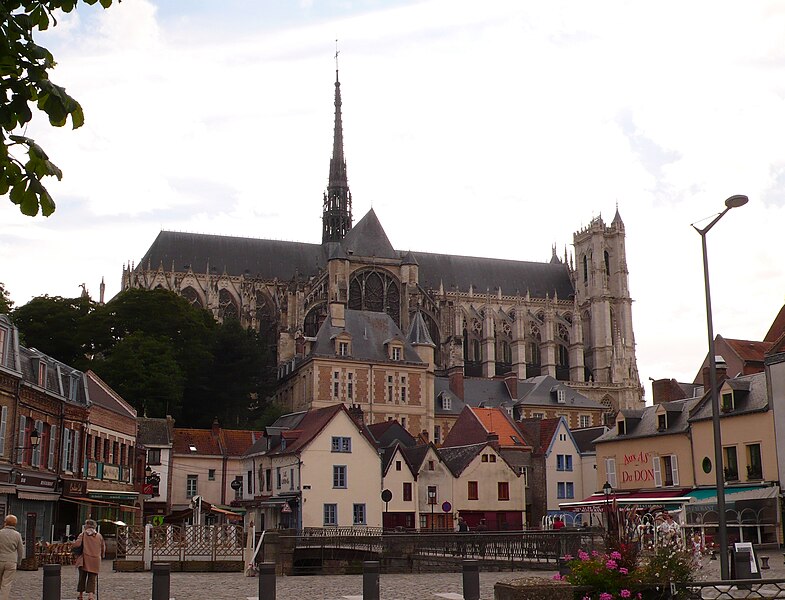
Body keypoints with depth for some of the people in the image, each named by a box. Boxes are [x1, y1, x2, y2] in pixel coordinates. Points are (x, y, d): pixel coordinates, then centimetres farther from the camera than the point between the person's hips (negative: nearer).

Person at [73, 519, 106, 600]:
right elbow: (103, 548, 11)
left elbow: (77, 544, -13)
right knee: (92, 579, 1)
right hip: (95, 561, 1)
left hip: (84, 560, -1)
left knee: (82, 578, 11)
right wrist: (101, 556, 27)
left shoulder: (83, 534, 1)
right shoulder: (99, 536, 8)